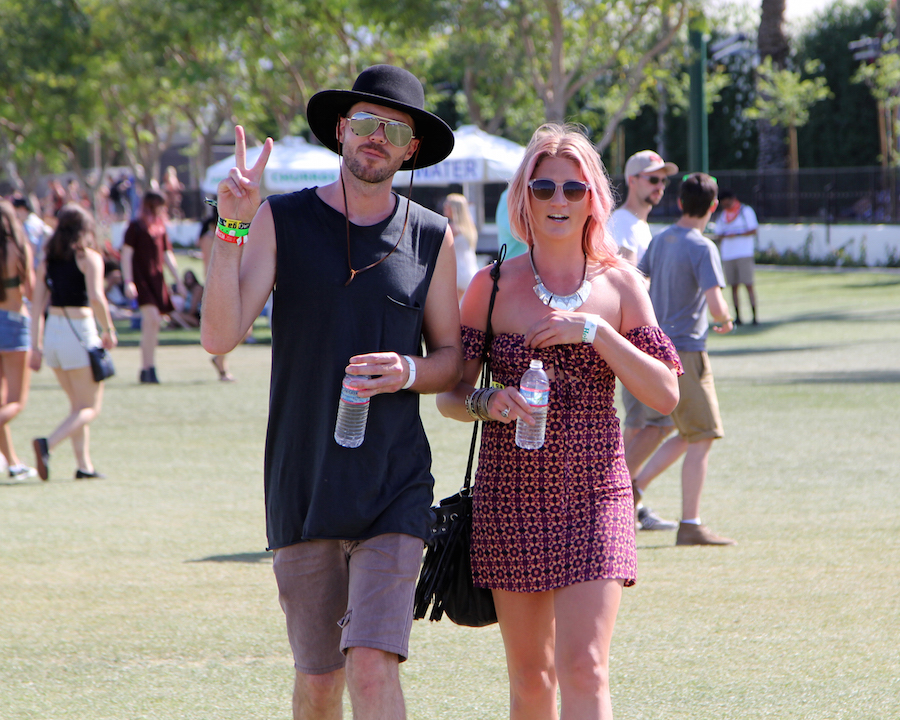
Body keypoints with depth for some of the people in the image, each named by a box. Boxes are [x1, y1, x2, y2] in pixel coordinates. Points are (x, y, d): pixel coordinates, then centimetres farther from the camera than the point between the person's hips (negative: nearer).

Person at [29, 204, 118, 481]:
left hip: (52, 331, 6)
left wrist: (36, 345, 10)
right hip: (80, 331, -6)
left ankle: (84, 464, 15)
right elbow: (96, 297, -20)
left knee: (77, 404, 19)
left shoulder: (48, 259, 9)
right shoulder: (89, 257, -7)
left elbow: (38, 302, 7)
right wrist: (109, 331, -6)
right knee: (90, 408, 1)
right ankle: (47, 444, -20)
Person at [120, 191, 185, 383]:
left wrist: (178, 281, 19)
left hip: (157, 280, 6)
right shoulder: (135, 227, -4)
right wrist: (128, 282, -15)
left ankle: (146, 370, 12)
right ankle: (149, 369, -14)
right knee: (152, 318, -18)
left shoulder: (160, 228, 15)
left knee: (152, 325, 5)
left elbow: (167, 256, 21)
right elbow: (126, 254, -7)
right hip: (141, 279, -6)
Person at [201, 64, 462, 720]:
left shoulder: (431, 238, 5)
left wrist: (408, 371, -10)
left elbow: (452, 358, 13)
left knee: (373, 667, -15)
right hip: (301, 487, 1)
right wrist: (232, 228, -19)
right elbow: (220, 336, -9)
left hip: (395, 489, -1)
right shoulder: (282, 221, 1)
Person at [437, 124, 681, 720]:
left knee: (584, 670, -13)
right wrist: (485, 403, -18)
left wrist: (594, 330, -12)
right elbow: (448, 395, 4)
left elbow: (667, 395, -2)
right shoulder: (494, 285, 3)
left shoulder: (620, 284, 4)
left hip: (596, 492, -1)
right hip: (511, 494, 1)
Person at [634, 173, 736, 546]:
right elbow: (716, 306, -23)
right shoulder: (702, 248, -14)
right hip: (686, 352, -8)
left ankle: (633, 487, 9)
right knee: (701, 438, -4)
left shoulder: (660, 240, 10)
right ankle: (690, 526, -5)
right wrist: (726, 321, -1)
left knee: (688, 436, 17)